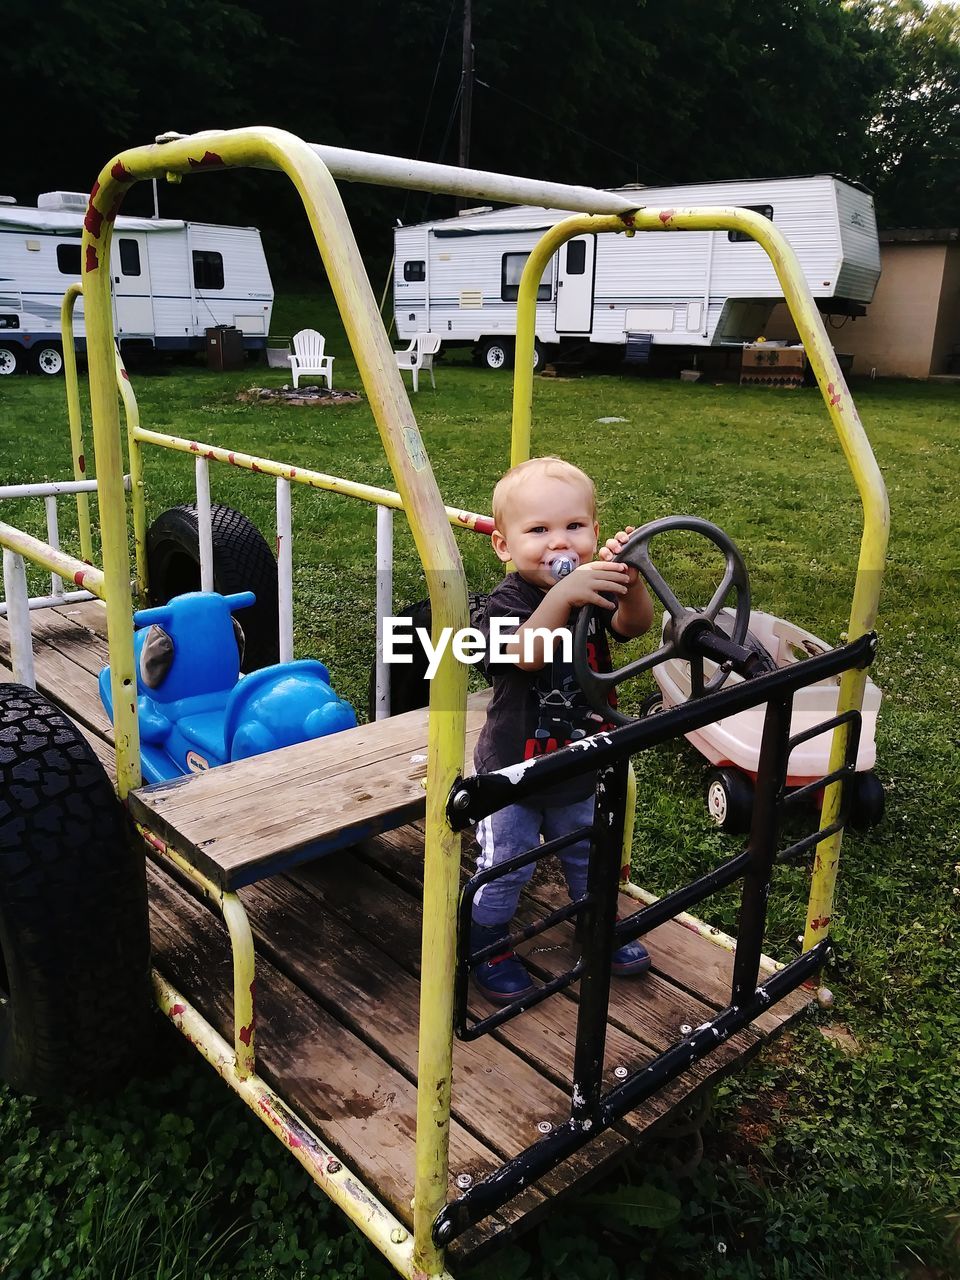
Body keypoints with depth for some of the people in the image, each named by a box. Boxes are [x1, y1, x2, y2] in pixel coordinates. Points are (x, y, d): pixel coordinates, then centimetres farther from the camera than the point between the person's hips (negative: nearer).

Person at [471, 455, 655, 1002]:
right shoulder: (508, 601, -22)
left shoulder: (594, 588, -9)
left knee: (588, 854, 25)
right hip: (513, 771, -5)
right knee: (506, 867, 10)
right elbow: (525, 653, -41)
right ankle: (488, 946, 35)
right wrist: (561, 595, -57)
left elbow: (634, 625, -26)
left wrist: (630, 581, -48)